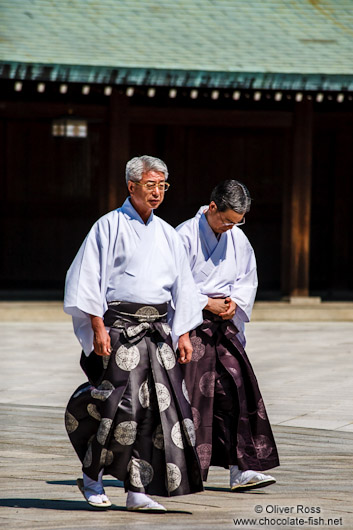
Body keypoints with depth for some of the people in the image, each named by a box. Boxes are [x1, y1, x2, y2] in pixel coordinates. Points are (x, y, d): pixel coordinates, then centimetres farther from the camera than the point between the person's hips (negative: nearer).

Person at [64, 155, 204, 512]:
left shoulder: (166, 234, 15)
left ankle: (138, 491, 1)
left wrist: (184, 334, 9)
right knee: (124, 405, -12)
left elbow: (182, 286, 17)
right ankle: (92, 477, 8)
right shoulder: (109, 227, -1)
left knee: (160, 407, -3)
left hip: (158, 329, 6)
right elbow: (89, 279, -5)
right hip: (119, 327, -6)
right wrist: (98, 328, -14)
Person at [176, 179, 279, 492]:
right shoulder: (185, 236, -10)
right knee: (192, 394, -5)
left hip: (223, 325, 5)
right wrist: (206, 303, -13)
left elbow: (248, 279, 18)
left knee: (237, 390, -5)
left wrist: (235, 301, -2)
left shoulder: (238, 239, 8)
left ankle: (241, 469, -6)